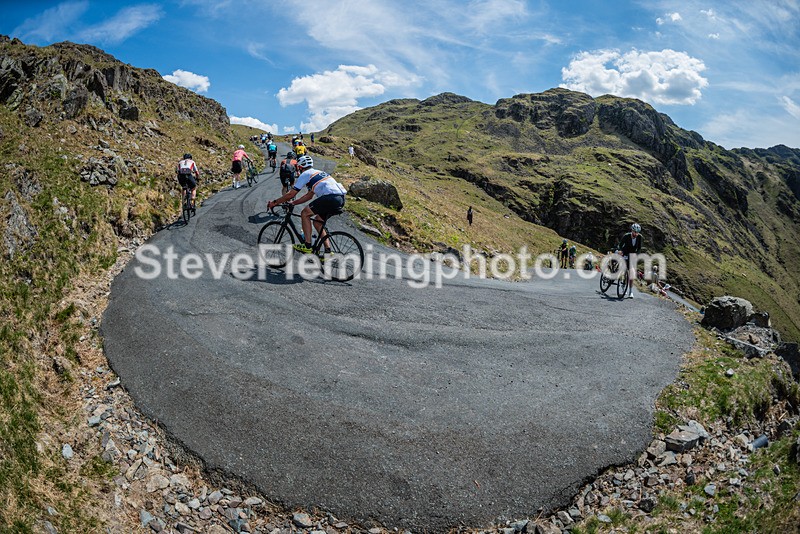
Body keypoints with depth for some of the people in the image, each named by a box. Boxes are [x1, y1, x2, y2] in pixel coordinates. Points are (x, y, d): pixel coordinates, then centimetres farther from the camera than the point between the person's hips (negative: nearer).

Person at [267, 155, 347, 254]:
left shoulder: (305, 174, 6)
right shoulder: (318, 173, 32)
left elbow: (291, 194, 5)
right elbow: (309, 195, 35)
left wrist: (274, 202, 16)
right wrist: (293, 203, 35)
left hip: (331, 197, -9)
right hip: (341, 198, 9)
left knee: (304, 213, 3)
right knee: (317, 222, 20)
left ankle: (307, 246, 1)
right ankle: (328, 251, 17)